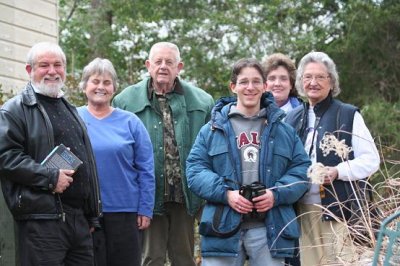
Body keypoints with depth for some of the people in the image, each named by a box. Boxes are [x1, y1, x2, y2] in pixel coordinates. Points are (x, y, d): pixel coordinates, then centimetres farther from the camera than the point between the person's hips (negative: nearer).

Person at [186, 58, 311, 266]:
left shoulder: (283, 130, 12)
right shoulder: (213, 129, 8)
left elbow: (301, 169, 8)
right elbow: (195, 168, 2)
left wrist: (277, 194, -10)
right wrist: (225, 193, -13)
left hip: (269, 228, 1)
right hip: (223, 227, -1)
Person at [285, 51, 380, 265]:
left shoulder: (348, 115, 1)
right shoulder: (292, 117, 14)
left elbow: (371, 159, -3)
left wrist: (338, 171, -17)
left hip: (337, 208, -4)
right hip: (301, 209, 4)